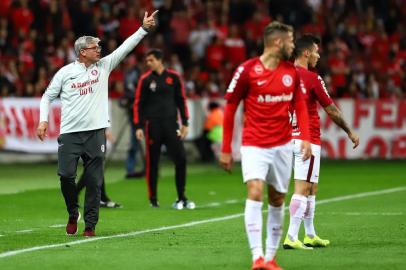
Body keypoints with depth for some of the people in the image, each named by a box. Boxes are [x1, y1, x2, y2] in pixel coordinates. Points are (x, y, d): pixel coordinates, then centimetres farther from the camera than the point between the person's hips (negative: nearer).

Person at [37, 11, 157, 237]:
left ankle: (90, 225, 6)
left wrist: (144, 29, -5)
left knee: (94, 182, 0)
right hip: (70, 133, -1)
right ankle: (73, 213, 14)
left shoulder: (104, 66, 9)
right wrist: (43, 120, -3)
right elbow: (48, 97, 10)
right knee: (66, 175, -10)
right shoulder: (65, 72, 4)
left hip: (96, 132, 2)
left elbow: (125, 48, 3)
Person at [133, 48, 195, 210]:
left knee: (181, 160, -7)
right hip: (153, 125, -1)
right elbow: (138, 104, 3)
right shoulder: (145, 80, 2)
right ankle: (153, 199, 13)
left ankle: (181, 199, 0)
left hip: (171, 124, 1)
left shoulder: (173, 77, 6)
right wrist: (138, 127, -4)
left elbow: (181, 100, 11)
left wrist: (184, 123, 7)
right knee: (152, 163, 2)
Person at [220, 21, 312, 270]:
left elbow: (300, 106, 11)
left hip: (282, 145, 5)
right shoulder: (247, 70, -9)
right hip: (254, 145, -5)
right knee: (255, 191, -20)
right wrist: (226, 149, -1)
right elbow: (230, 108, -2)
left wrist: (306, 138, -4)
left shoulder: (292, 72, 4)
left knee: (277, 200, 9)